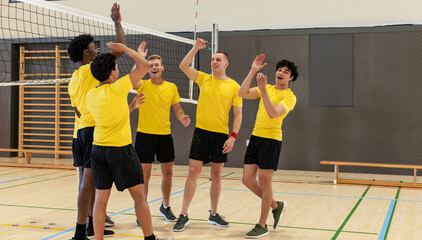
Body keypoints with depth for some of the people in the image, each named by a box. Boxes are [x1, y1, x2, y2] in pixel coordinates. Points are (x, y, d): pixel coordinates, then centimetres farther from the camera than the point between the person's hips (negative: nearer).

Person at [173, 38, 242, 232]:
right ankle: (184, 216, 2)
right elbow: (183, 66, -5)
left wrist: (233, 136, -8)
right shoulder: (204, 78, 6)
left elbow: (238, 114, 1)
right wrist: (196, 48, -11)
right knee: (193, 172, -4)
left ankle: (214, 214, 22)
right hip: (201, 131, 0)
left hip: (221, 135, 0)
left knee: (216, 175, 9)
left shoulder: (234, 86, 1)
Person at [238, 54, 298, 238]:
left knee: (264, 181, -3)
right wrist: (253, 71, -8)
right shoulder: (267, 88, 12)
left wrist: (263, 91, -29)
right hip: (255, 137, 7)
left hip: (271, 140, -6)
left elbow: (273, 113, -23)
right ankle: (275, 205, 27)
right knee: (247, 179, 5)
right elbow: (242, 93, -2)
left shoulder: (289, 97, -7)